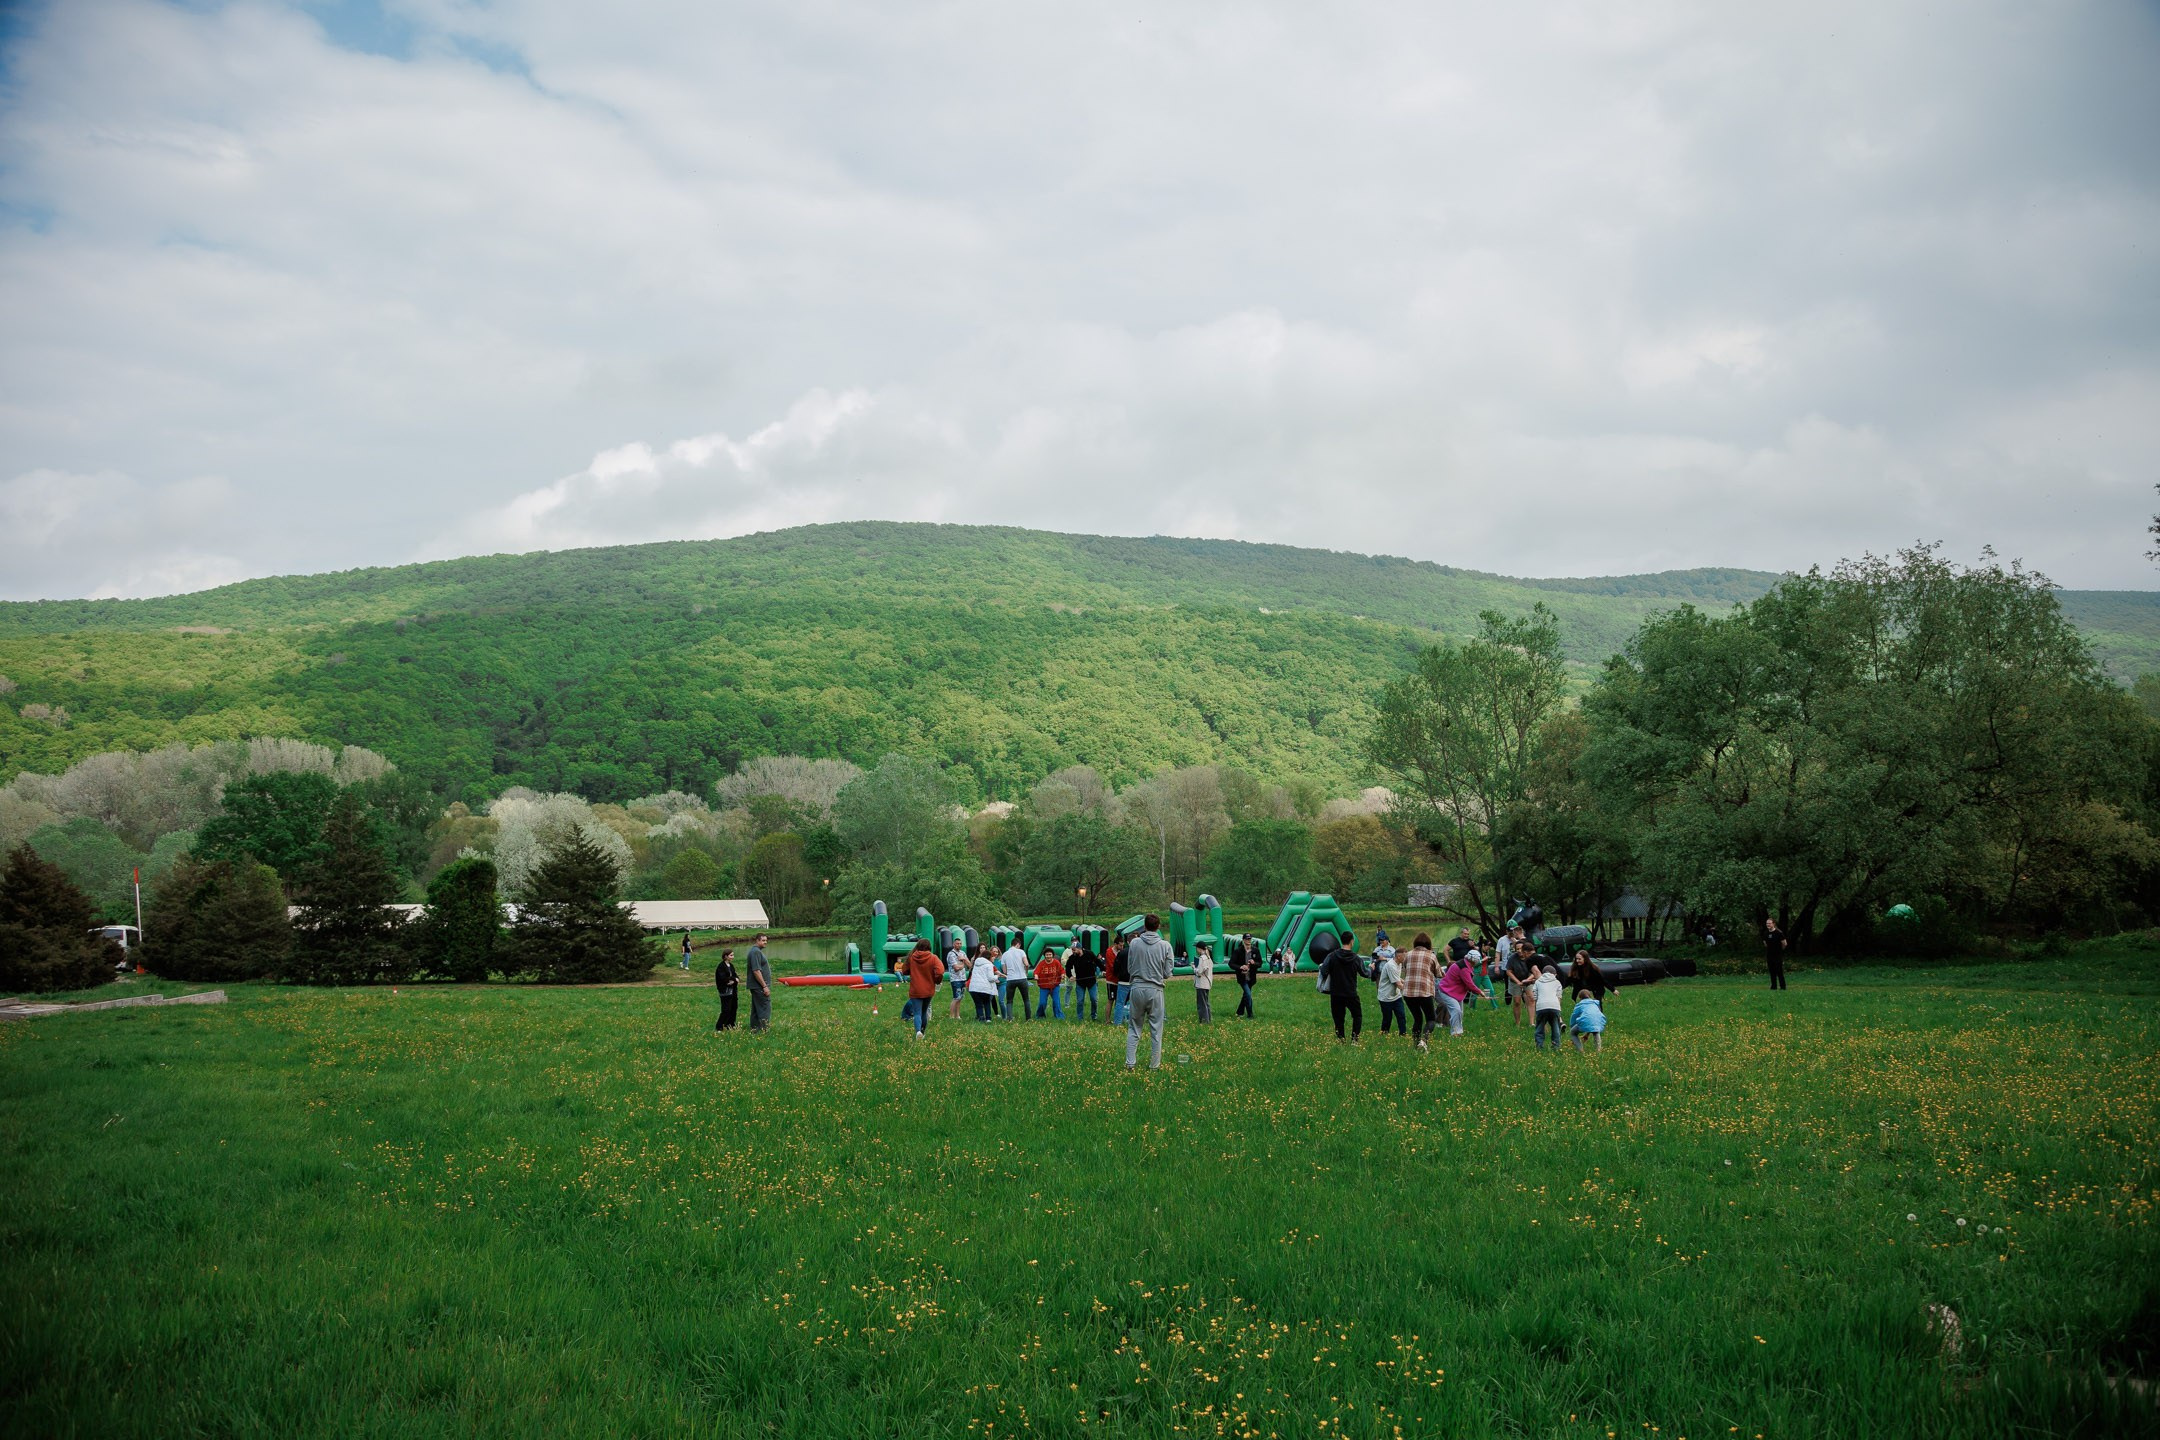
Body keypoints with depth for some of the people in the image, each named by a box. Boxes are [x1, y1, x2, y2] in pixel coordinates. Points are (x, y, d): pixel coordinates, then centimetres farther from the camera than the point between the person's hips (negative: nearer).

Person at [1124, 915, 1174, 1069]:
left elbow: (1129, 968, 3)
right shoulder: (1165, 945, -7)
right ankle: (1155, 1064, 13)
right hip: (1155, 990, -1)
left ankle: (1130, 1062, 7)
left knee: (1134, 1028, 11)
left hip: (1136, 988, 1)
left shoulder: (1134, 943, -4)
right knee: (1156, 1030, 9)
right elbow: (1167, 973, -4)